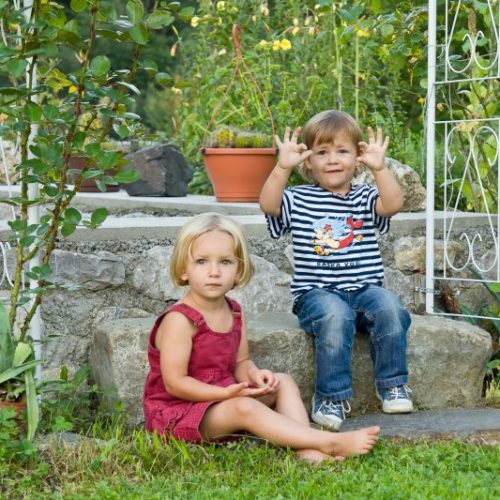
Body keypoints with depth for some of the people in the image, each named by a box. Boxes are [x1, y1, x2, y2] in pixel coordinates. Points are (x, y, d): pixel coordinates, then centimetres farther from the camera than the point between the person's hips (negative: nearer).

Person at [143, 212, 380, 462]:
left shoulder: (234, 312, 4)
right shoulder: (179, 320, -21)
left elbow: (240, 363, 11)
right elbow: (175, 382, -23)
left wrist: (253, 375, -14)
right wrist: (226, 393, -29)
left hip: (223, 401, 9)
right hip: (177, 411, -9)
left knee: (283, 382, 1)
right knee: (244, 408, -31)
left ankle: (307, 449, -22)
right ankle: (331, 443, -34)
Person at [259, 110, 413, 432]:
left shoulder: (364, 198, 12)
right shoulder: (299, 200, 8)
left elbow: (393, 204, -9)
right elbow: (268, 205, -11)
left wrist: (380, 168, -21)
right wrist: (284, 167, -21)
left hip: (365, 288, 2)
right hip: (318, 293, -2)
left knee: (389, 308, -28)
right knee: (335, 316, -34)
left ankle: (393, 385, -13)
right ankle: (332, 397, -24)